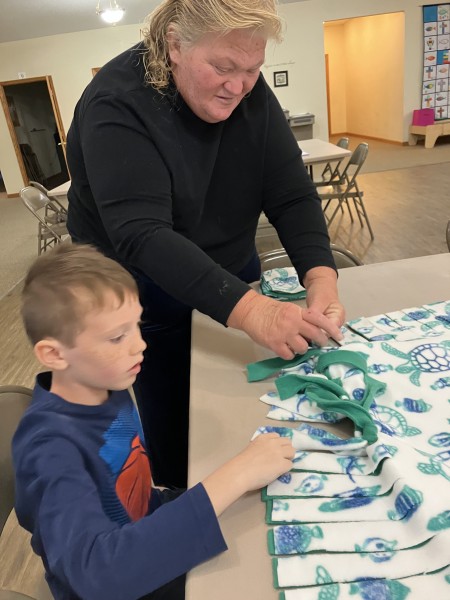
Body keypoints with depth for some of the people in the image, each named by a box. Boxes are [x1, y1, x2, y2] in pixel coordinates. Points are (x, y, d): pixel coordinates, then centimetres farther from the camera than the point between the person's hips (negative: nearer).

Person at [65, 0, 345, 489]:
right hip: (145, 295, -4)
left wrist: (321, 278, -30)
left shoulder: (251, 95, -7)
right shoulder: (116, 104, -24)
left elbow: (293, 196, -12)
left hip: (235, 279, 5)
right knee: (173, 430, 9)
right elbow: (141, 235, -35)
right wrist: (250, 310, -46)